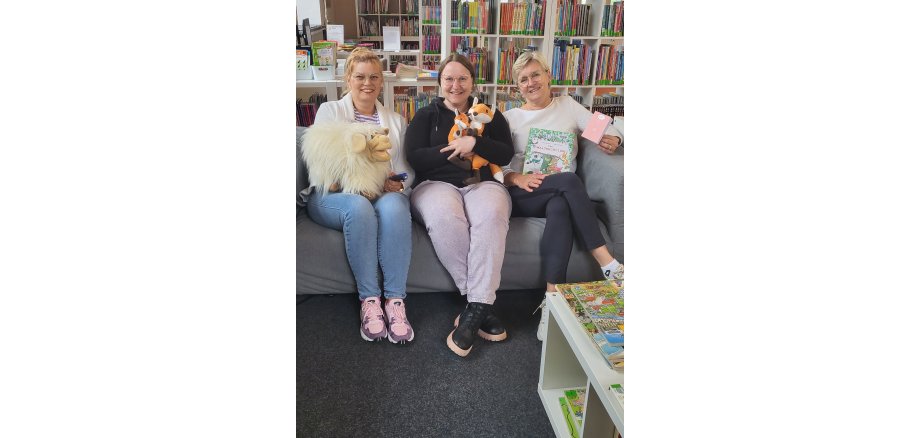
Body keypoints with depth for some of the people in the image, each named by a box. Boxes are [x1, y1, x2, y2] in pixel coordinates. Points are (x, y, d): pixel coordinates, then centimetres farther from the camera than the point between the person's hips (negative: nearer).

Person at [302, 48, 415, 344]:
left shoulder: (395, 121, 22)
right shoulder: (329, 111, 15)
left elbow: (406, 169, 12)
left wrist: (397, 184, -13)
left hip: (385, 194, 2)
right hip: (334, 195, -1)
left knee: (393, 206, -36)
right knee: (359, 207, -38)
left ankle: (395, 301, -34)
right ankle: (369, 300, -29)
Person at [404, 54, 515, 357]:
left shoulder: (489, 115, 21)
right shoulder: (426, 116, 18)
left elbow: (506, 154, 8)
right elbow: (414, 157, 3)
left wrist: (475, 144, -8)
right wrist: (455, 149, -4)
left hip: (483, 184, 1)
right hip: (436, 184, 0)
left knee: (491, 216, -37)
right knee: (444, 218, -38)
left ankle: (475, 307, -36)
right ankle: (482, 303, -29)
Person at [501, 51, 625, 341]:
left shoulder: (567, 105, 19)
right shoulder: (511, 117, 16)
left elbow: (607, 130, 12)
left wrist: (613, 140, -12)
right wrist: (517, 178, -16)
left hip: (561, 194, 1)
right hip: (523, 196, -1)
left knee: (559, 209, -37)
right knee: (570, 180, -33)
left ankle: (552, 297, -42)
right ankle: (606, 262, -34)